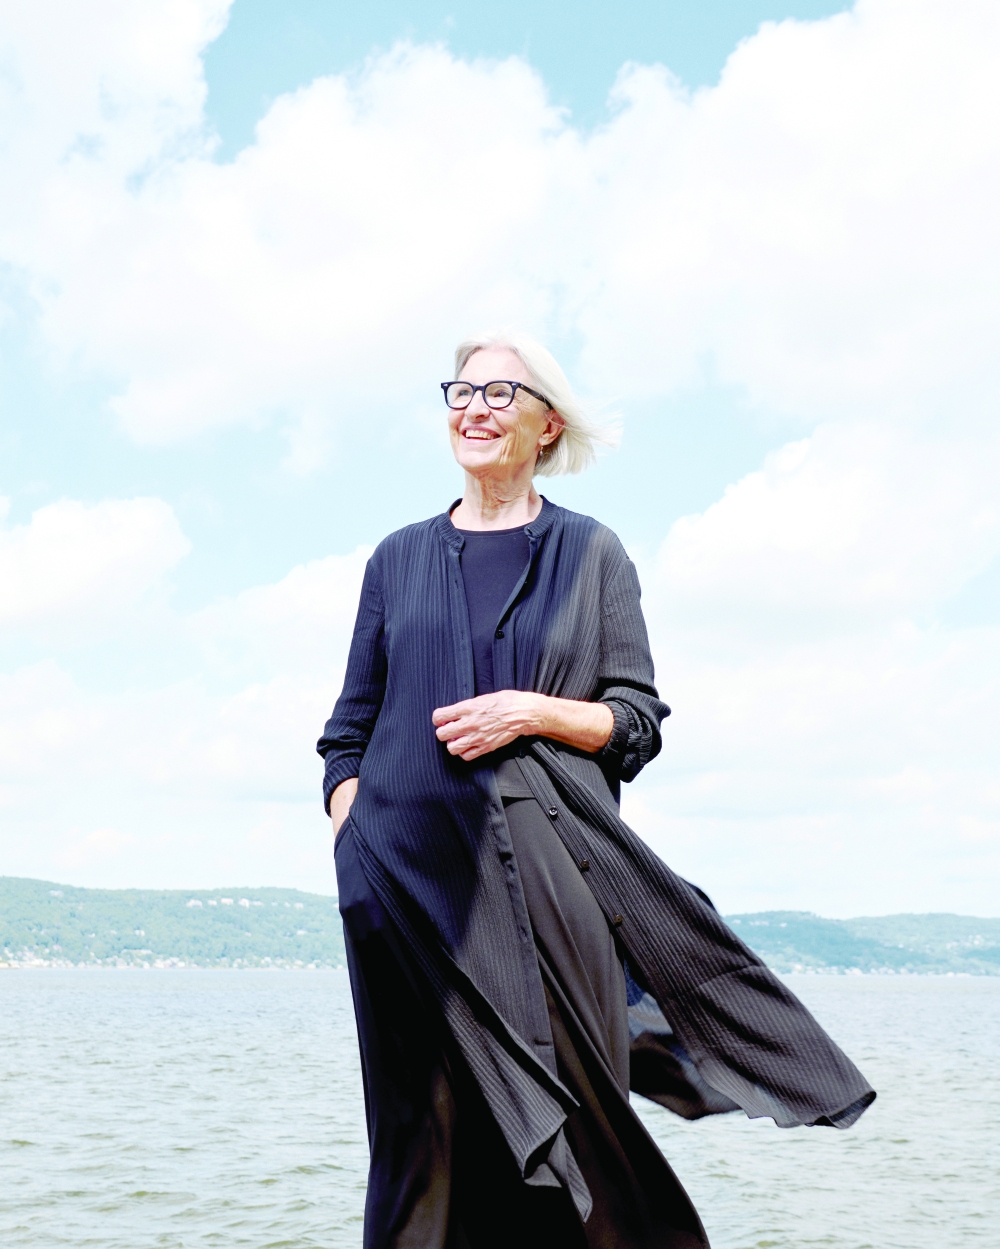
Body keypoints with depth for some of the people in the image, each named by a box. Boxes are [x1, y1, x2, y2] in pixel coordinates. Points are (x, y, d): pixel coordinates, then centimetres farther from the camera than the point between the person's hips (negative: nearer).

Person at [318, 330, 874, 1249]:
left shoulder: (590, 554, 10)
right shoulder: (400, 560, 15)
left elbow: (640, 722, 5)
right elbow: (349, 733, 13)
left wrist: (532, 711, -11)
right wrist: (347, 847, -2)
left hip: (548, 869, -1)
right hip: (411, 864, 2)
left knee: (563, 1123, -4)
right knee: (429, 1126, 0)